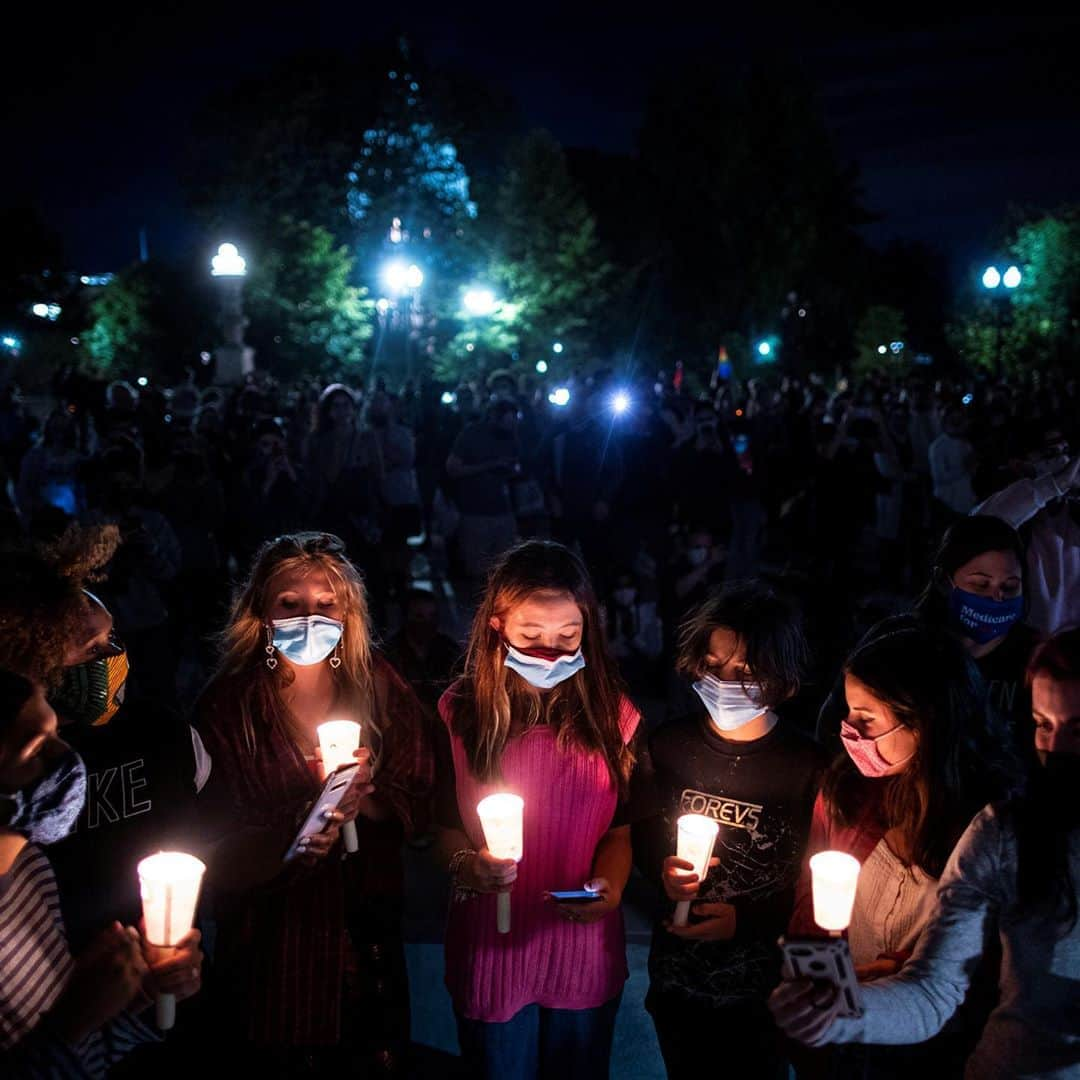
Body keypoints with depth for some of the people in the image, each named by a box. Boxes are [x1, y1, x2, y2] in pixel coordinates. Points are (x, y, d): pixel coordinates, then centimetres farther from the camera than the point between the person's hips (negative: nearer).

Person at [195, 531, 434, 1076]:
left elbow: (414, 805, -2)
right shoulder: (227, 704, -12)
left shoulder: (377, 684, -5)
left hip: (366, 930, 3)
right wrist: (288, 838, -32)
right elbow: (217, 845, -13)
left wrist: (367, 799, -22)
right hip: (271, 943, -2)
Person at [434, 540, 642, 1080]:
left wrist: (610, 884, -17)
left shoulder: (612, 714, -5)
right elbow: (439, 822, -3)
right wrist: (465, 863, -23)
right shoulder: (458, 711, -10)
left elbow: (622, 824, 2)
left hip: (583, 948, 2)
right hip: (491, 948, -1)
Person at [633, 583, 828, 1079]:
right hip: (676, 974, 3)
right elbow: (641, 835, 6)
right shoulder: (671, 742, -6)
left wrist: (745, 918, -21)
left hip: (764, 984, -3)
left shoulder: (807, 765, -16)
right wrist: (662, 868, -14)